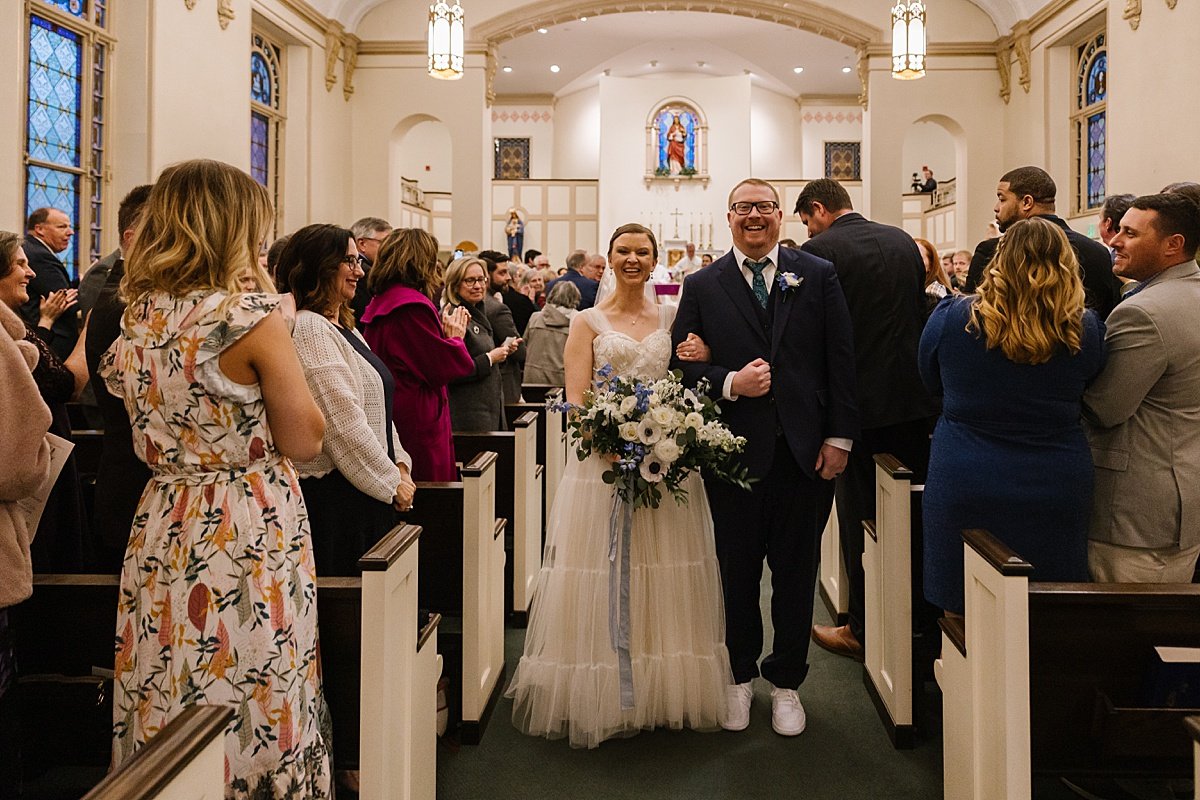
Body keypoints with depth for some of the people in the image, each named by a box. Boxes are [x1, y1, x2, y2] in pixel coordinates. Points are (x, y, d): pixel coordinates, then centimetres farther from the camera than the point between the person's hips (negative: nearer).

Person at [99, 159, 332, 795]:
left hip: (162, 528, 7)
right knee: (252, 699, 7)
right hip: (249, 535, -7)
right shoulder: (253, 318, -16)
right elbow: (304, 441, -10)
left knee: (170, 712, 17)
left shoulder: (134, 321, 5)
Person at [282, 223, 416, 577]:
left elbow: (377, 407, 18)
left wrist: (400, 464, 6)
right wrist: (391, 480, -14)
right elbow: (343, 422, -21)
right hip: (333, 494, -10)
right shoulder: (308, 328, -15)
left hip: (369, 491, 10)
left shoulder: (344, 326, 16)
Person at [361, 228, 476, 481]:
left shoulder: (380, 303, 14)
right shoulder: (412, 305, -17)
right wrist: (455, 337, 1)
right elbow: (442, 367, -17)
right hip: (418, 426, -10)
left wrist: (445, 332, 10)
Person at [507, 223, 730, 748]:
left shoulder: (672, 319, 12)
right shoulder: (588, 322, 4)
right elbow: (575, 402, -4)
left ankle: (667, 692, 21)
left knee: (668, 583, 6)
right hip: (603, 462, -2)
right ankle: (603, 699, 13)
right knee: (602, 581, 0)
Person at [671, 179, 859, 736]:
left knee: (795, 571, 10)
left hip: (805, 450, 1)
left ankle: (786, 682, 29)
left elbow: (841, 359, 2)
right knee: (737, 570, 11)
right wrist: (729, 383, -16)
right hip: (734, 449, 0)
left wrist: (839, 437, -4)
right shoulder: (702, 286, 4)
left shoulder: (818, 275, 5)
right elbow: (681, 362, 2)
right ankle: (739, 678, 31)